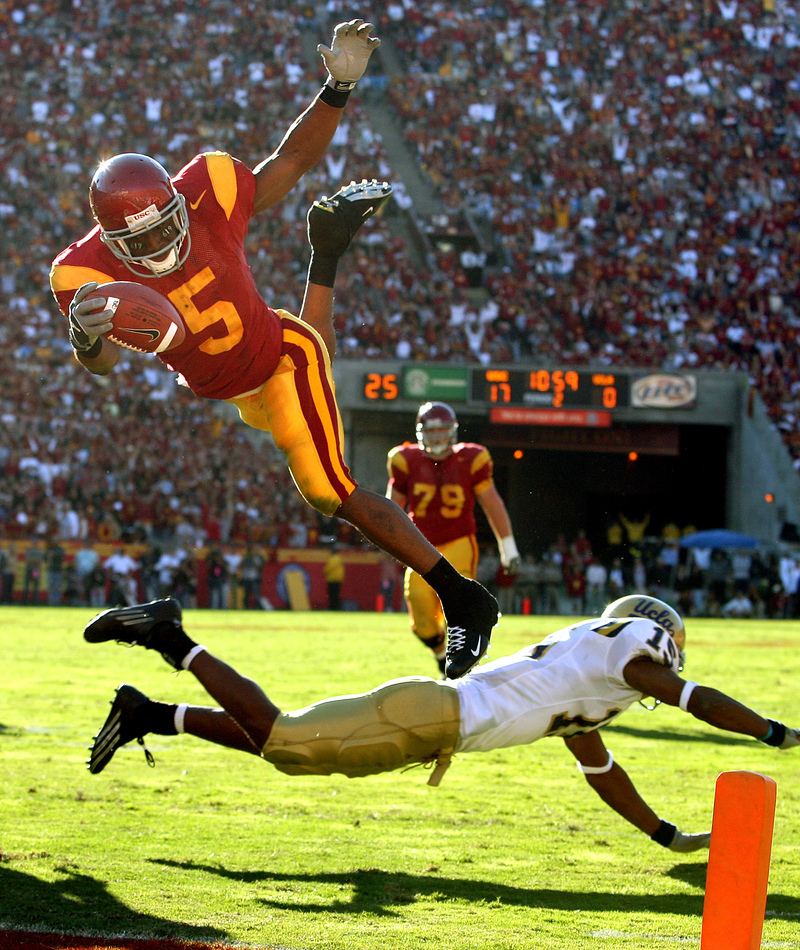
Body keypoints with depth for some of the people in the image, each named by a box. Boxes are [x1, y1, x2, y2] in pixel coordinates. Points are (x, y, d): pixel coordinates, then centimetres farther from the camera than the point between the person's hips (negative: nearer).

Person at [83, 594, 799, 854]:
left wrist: (668, 835, 33)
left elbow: (600, 772, 32)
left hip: (428, 720, 9)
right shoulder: (616, 646, 0)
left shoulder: (581, 675, 26)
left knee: (279, 743, 13)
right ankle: (173, 640, -9)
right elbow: (693, 699, -8)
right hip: (428, 714, -9)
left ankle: (150, 714, 12)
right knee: (279, 738, -13)